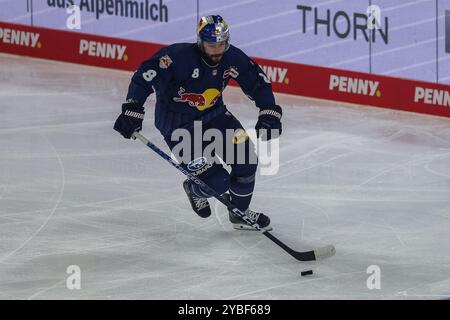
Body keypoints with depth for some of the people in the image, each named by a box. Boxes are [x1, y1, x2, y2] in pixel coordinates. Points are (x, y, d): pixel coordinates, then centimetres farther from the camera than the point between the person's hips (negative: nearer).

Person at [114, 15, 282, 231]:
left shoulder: (233, 58, -12)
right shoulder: (179, 57, -29)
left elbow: (259, 83, -1)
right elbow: (144, 77, -27)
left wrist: (269, 114, -11)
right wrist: (132, 112, -31)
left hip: (213, 114, 6)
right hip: (177, 123, -6)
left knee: (247, 156, -5)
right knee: (217, 182, -13)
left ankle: (240, 214, 19)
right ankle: (195, 189, 26)